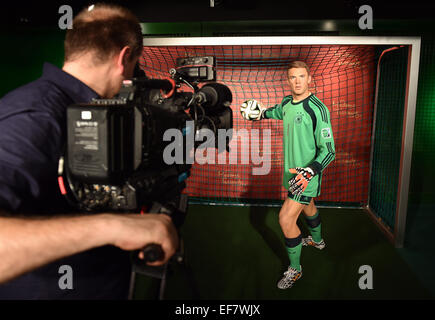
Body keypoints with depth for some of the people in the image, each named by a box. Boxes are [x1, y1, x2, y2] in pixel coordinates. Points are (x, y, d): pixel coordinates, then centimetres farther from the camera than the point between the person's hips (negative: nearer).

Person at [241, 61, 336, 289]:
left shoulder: (318, 109, -23)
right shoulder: (286, 103, -1)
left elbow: (328, 151, -22)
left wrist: (307, 173, -33)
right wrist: (260, 113, 19)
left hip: (308, 175, -8)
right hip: (292, 171, 8)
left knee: (286, 219, -10)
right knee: (307, 206, 28)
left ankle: (295, 269, 12)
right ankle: (317, 240, 56)